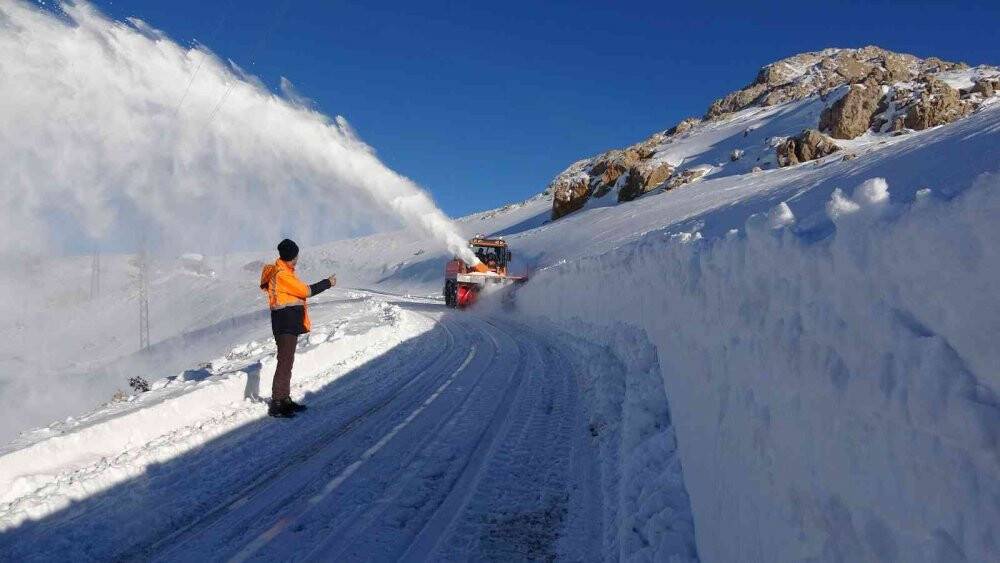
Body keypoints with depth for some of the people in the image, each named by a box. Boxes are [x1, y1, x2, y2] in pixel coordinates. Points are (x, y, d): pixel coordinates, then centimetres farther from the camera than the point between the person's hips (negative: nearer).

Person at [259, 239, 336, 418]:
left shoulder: (284, 271, 16)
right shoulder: (281, 274, -16)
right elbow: (305, 291, -16)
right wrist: (328, 283, -7)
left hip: (290, 324, 11)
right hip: (285, 324, -11)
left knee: (287, 362, 15)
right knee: (284, 363, -10)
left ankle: (285, 399, 24)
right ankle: (276, 405, -8)